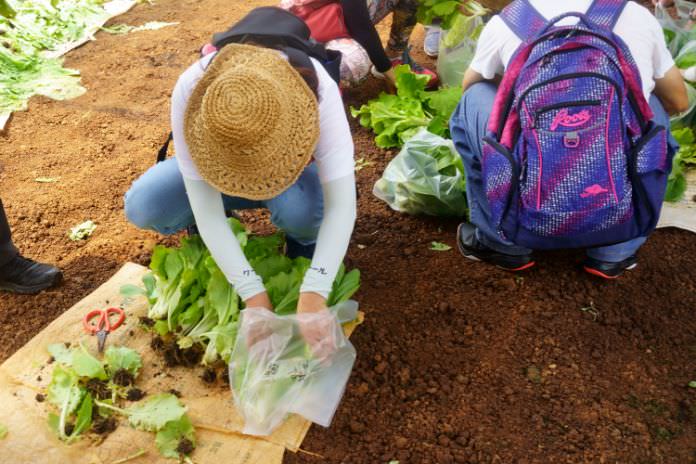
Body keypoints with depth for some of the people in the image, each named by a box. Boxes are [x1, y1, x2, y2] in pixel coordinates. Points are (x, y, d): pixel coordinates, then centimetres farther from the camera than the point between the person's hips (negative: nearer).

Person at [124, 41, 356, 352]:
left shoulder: (316, 88, -38)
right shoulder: (190, 91, -35)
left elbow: (342, 203, -39)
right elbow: (205, 207, -34)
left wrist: (314, 292, -48)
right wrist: (252, 291, -39)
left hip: (295, 163, -1)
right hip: (217, 164, 2)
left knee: (301, 210, -37)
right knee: (142, 207, -24)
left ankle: (304, 241, -1)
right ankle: (206, 233, 7)